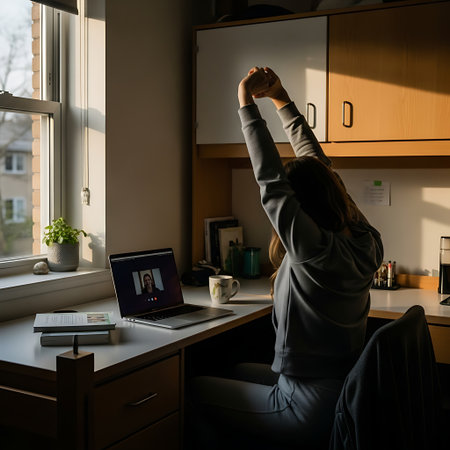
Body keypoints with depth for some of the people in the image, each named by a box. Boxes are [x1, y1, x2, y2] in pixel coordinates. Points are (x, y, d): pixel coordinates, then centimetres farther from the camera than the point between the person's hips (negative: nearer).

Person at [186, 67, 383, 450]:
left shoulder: (316, 250, -27)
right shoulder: (364, 241, -3)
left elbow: (270, 181, -24)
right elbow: (317, 167, 4)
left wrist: (247, 102, -14)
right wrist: (282, 100, 11)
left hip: (311, 410, -9)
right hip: (344, 392, 9)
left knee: (196, 391, 7)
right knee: (241, 372, 29)